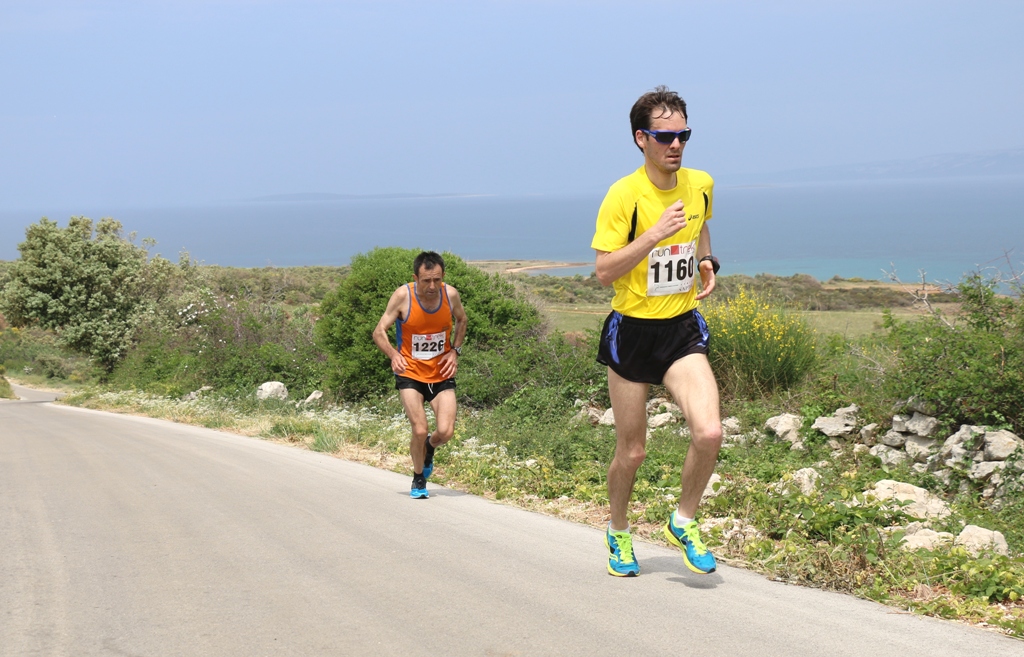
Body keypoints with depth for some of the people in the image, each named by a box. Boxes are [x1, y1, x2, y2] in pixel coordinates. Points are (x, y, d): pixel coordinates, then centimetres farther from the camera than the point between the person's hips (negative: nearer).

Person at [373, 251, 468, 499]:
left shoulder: (450, 294, -9)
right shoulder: (403, 296, -17)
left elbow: (461, 321, 14)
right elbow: (379, 332, -11)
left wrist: (455, 351, -1)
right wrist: (393, 355, -29)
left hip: (441, 373, 2)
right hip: (410, 373, -2)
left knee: (445, 432, -10)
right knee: (419, 430, -13)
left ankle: (429, 448, 28)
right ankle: (418, 479, 15)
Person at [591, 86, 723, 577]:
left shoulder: (700, 184, 1)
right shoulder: (624, 195, -15)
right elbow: (604, 271, -17)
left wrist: (706, 261, 7)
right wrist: (656, 233, -26)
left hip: (682, 329, 4)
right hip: (632, 330, -3)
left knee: (709, 433, -16)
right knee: (631, 451, 7)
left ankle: (683, 524, 9)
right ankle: (618, 533, 35)